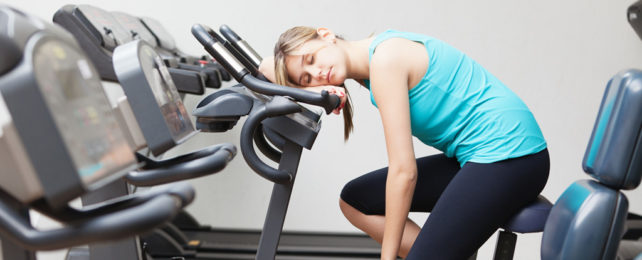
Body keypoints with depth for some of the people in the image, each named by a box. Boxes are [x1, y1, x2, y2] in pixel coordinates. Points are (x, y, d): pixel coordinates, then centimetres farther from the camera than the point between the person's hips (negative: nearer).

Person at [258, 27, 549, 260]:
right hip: (474, 156, 9)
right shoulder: (366, 65, 6)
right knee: (354, 200, 7)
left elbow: (403, 171, -19)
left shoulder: (385, 58, -18)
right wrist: (311, 89, -9)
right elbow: (268, 67, 13)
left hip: (509, 154, -9)